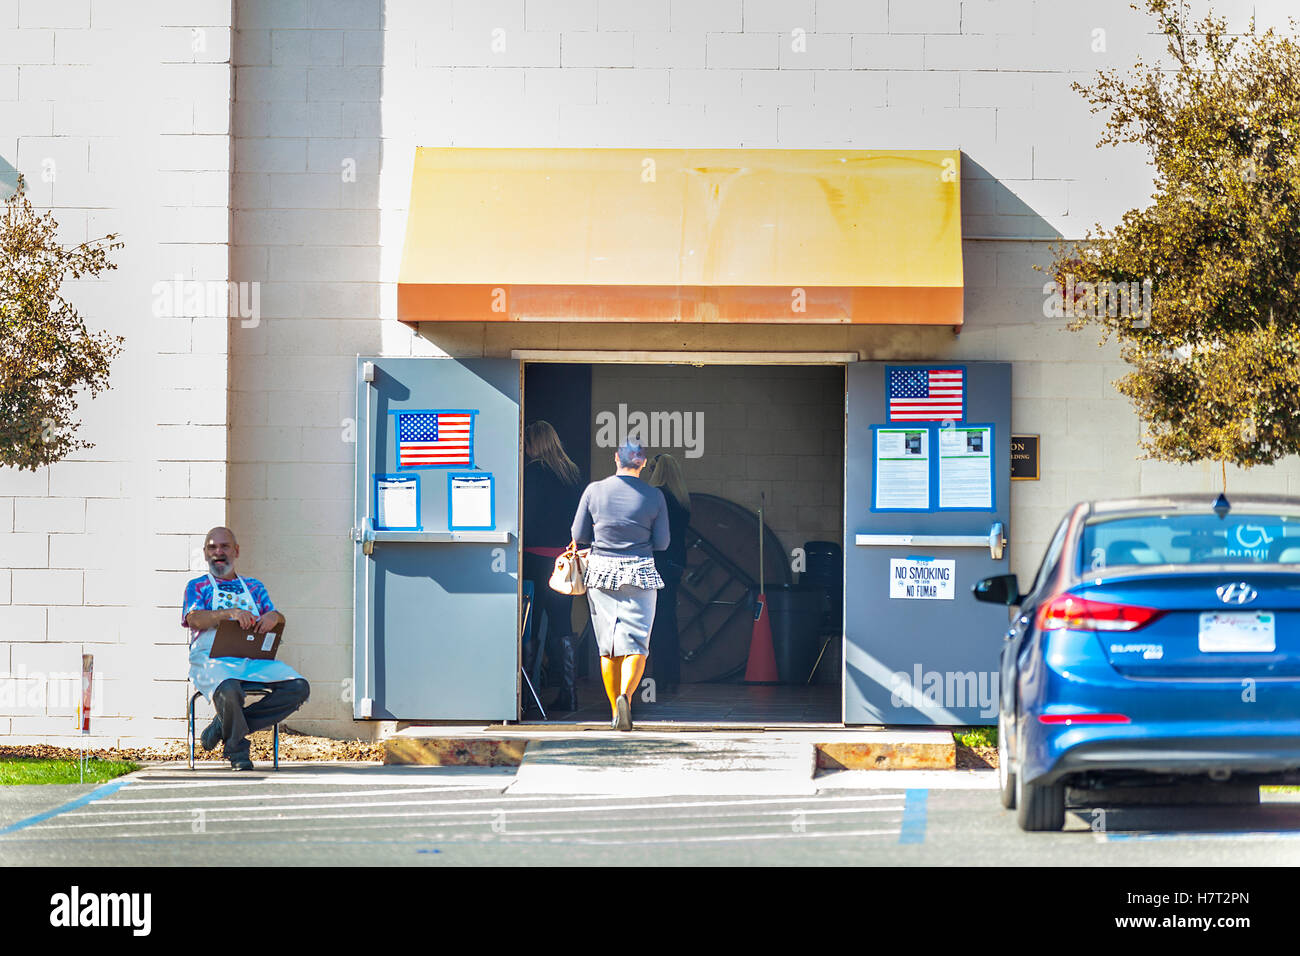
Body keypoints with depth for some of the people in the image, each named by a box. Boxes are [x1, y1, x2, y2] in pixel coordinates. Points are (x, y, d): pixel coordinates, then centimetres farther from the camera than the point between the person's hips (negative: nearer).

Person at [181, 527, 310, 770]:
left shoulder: (254, 587, 27)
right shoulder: (197, 587, 17)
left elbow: (280, 620, 16)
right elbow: (195, 619, -4)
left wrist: (274, 616, -10)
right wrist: (230, 613, -22)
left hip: (254, 659, 4)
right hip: (211, 658, -4)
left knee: (299, 687, -23)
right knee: (228, 691, -40)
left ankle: (224, 726, -14)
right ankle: (237, 749, -11)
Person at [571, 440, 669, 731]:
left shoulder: (594, 490, -2)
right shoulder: (654, 496, -3)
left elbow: (579, 535, 2)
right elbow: (662, 542, 1)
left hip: (601, 572, 1)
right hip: (640, 574, -1)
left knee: (608, 646, 10)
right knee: (635, 642, -2)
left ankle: (616, 706, 12)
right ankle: (625, 696, -25)